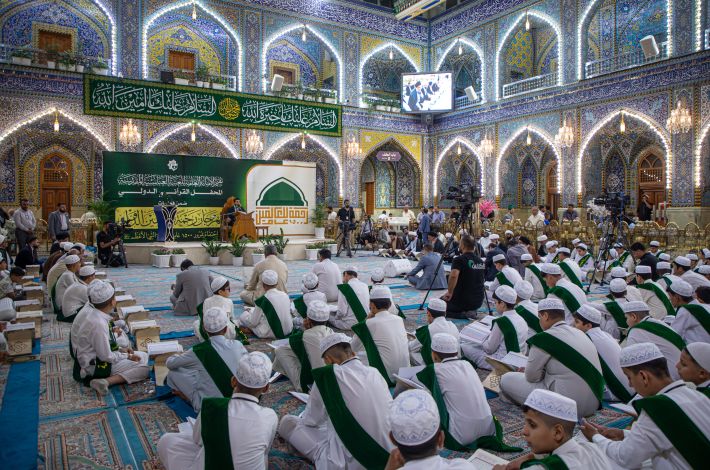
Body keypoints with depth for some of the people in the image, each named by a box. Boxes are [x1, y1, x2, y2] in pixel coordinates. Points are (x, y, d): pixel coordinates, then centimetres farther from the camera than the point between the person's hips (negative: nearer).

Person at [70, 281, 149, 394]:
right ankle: (105, 381, -15)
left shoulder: (89, 308, -7)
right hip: (92, 367, -9)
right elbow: (106, 357, -23)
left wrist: (120, 350, 5)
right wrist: (127, 356, -8)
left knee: (142, 356, 11)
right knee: (144, 369, -11)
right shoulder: (98, 324, -33)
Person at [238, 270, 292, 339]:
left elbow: (253, 322, -8)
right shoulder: (285, 295, -3)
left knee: (244, 315, 11)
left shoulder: (262, 300, -17)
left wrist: (248, 311, 14)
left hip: (271, 334, -5)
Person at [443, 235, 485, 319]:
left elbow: (453, 276, -35)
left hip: (462, 301, -7)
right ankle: (471, 311, 7)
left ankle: (461, 314, -5)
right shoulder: (480, 261, 6)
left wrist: (450, 292, -21)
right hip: (478, 301, 7)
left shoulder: (459, 260, -16)